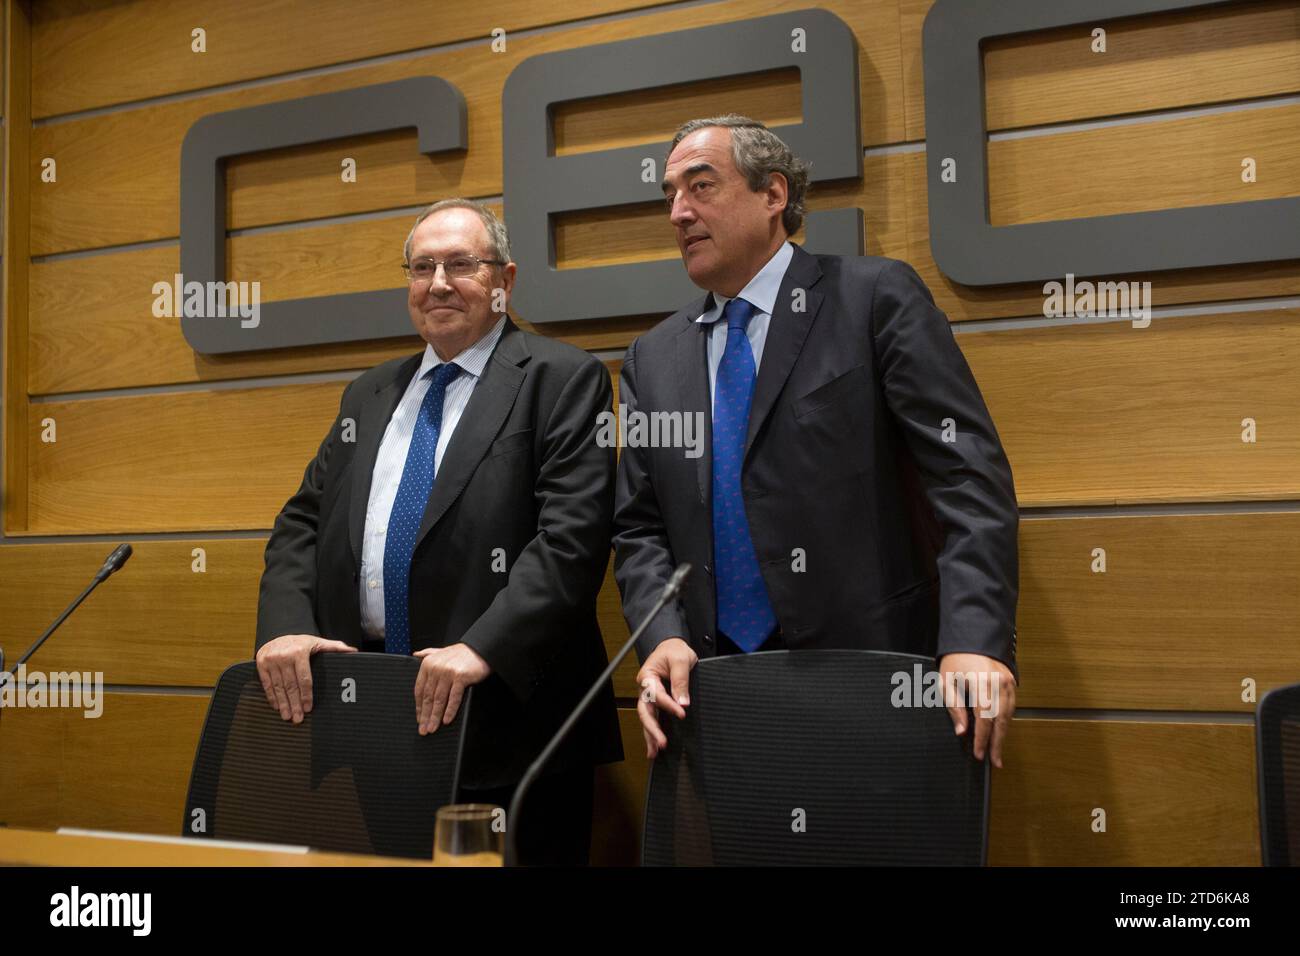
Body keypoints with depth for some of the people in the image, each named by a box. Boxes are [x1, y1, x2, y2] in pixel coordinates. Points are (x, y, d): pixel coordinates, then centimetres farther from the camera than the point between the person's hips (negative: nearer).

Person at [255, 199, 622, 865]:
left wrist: (483, 649, -24)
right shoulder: (369, 395, 18)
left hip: (505, 718, -5)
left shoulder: (563, 380, -2)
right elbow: (303, 524, 14)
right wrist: (285, 626, -5)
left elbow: (573, 534, -14)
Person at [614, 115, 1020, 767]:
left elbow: (969, 474, -10)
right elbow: (640, 528, 10)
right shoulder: (652, 359, 12)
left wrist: (976, 640, -21)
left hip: (869, 682, -3)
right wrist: (662, 637, -8)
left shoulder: (877, 298, -2)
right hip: (712, 686, 4)